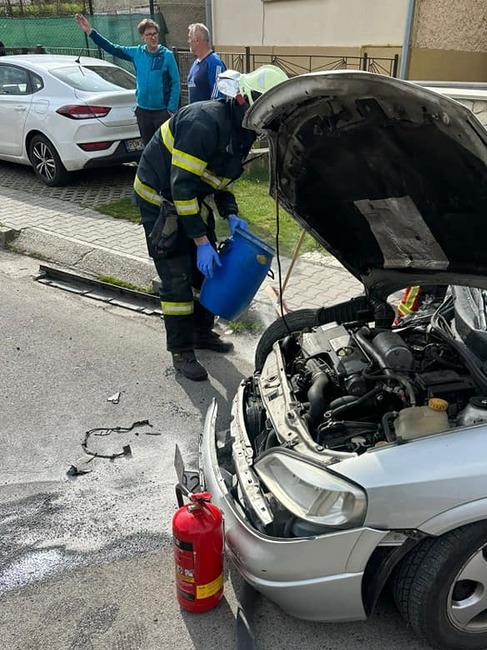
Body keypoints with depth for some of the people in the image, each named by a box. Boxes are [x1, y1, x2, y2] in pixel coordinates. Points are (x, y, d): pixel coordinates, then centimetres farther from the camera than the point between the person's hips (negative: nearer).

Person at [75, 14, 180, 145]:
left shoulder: (167, 55, -5)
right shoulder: (137, 53, 6)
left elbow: (176, 83, -6)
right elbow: (112, 48, 11)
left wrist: (172, 109, -11)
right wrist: (90, 31, 6)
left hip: (162, 110, -5)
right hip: (143, 110, 5)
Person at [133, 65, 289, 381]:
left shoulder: (242, 130, -1)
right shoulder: (205, 121, -30)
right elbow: (182, 185, -32)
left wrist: (231, 215, -5)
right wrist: (201, 241, -30)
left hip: (192, 199, 9)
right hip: (159, 198, -9)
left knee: (208, 267, 12)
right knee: (177, 278, -6)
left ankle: (203, 331, 30)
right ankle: (182, 352, 7)